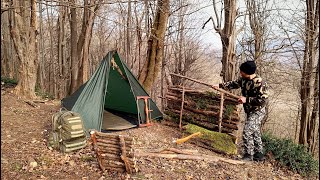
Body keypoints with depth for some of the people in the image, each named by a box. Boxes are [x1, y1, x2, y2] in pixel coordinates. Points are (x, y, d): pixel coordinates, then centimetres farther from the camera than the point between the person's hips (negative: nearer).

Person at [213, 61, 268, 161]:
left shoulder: (260, 83, -26)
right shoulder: (243, 79, -1)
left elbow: (263, 100, -28)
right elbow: (233, 84, 14)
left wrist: (246, 99, -28)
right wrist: (220, 86, 7)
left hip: (257, 112, -9)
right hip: (250, 111, 9)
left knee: (247, 132, -13)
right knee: (255, 133, 17)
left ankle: (248, 155, 2)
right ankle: (259, 154, 30)